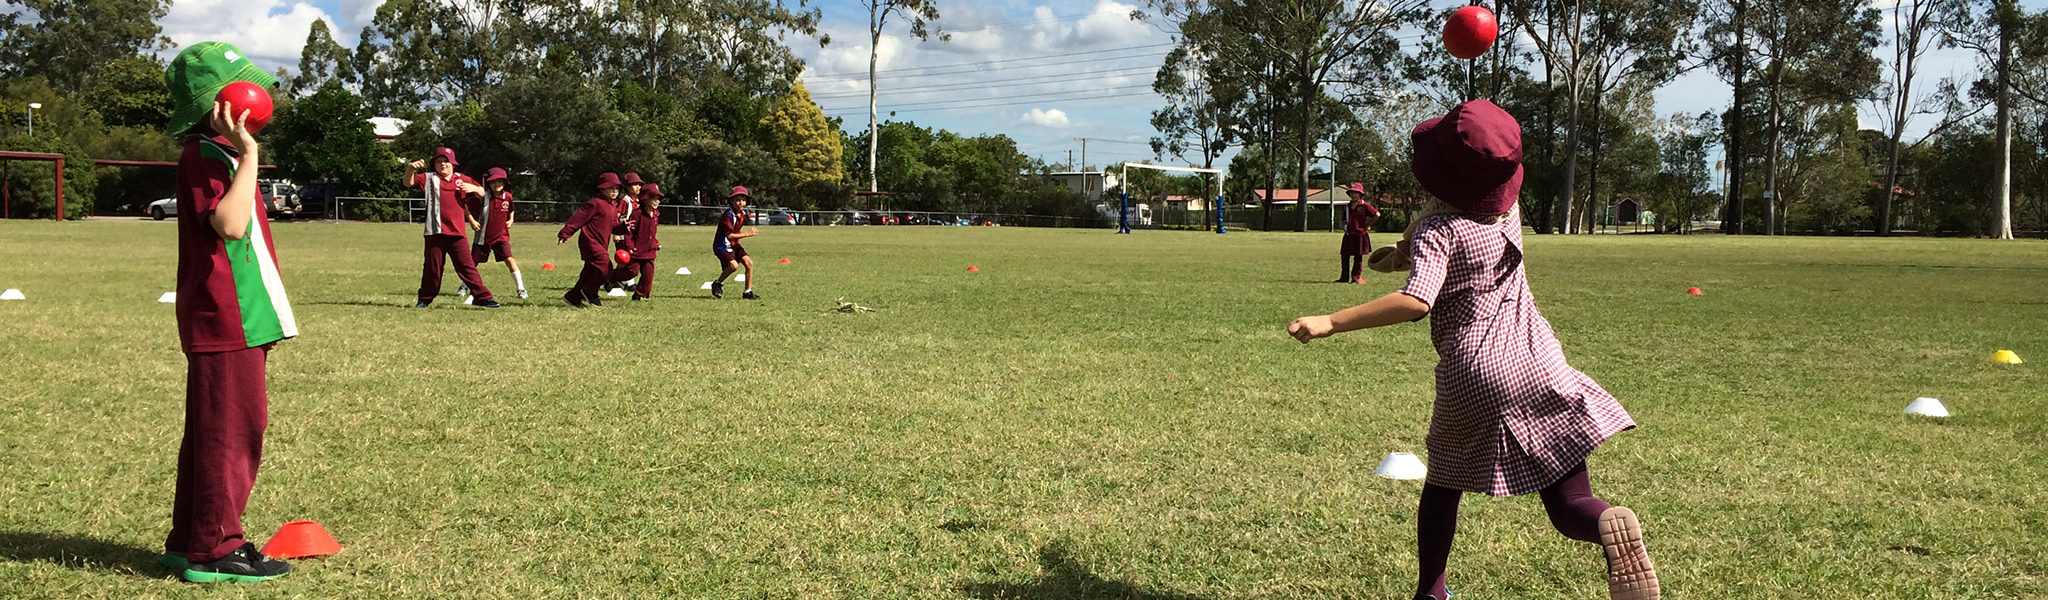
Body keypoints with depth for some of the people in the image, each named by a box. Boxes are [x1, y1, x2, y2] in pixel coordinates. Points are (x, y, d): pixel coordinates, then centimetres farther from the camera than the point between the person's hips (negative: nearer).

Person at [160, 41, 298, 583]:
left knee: (212, 431, 15)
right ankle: (214, 550, 0)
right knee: (231, 428, -6)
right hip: (226, 320, -11)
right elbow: (229, 224, -30)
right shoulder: (204, 157, -14)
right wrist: (248, 154, -28)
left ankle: (190, 541, 24)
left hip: (237, 319, 11)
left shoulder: (220, 154, 18)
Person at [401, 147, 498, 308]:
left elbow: (482, 193, 20)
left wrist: (473, 188, -2)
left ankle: (483, 297, 1)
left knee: (467, 266, 0)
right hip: (435, 232, -1)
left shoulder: (462, 180, 13)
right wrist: (410, 168, -27)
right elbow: (408, 182, -7)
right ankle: (425, 299, 21)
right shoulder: (428, 178, 5)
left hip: (458, 233, 1)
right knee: (432, 268, 8)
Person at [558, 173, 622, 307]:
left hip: (601, 244, 9)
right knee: (604, 266, -19)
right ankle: (590, 292, -1)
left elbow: (613, 226, 20)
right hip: (590, 242, -9)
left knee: (590, 271, 11)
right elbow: (578, 219, -11)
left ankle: (573, 297, 20)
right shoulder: (595, 204, -11)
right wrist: (564, 234, -11)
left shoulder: (613, 208, 17)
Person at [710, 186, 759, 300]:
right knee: (733, 265, -26)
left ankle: (748, 292, 1)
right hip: (722, 245, -8)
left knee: (748, 262, -7)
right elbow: (729, 235, -25)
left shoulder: (743, 214, 4)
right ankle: (717, 284, -1)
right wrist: (747, 234, -26)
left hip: (734, 244, 8)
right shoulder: (728, 215, -21)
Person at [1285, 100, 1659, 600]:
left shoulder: (1436, 229, -11)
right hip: (1538, 364, 3)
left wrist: (1329, 323, -26)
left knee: (1443, 484, 23)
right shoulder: (1508, 209, 7)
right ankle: (1610, 525, -34)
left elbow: (1416, 302, -27)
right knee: (1568, 506, 0)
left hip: (1474, 374, -3)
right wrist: (1407, 250, 35)